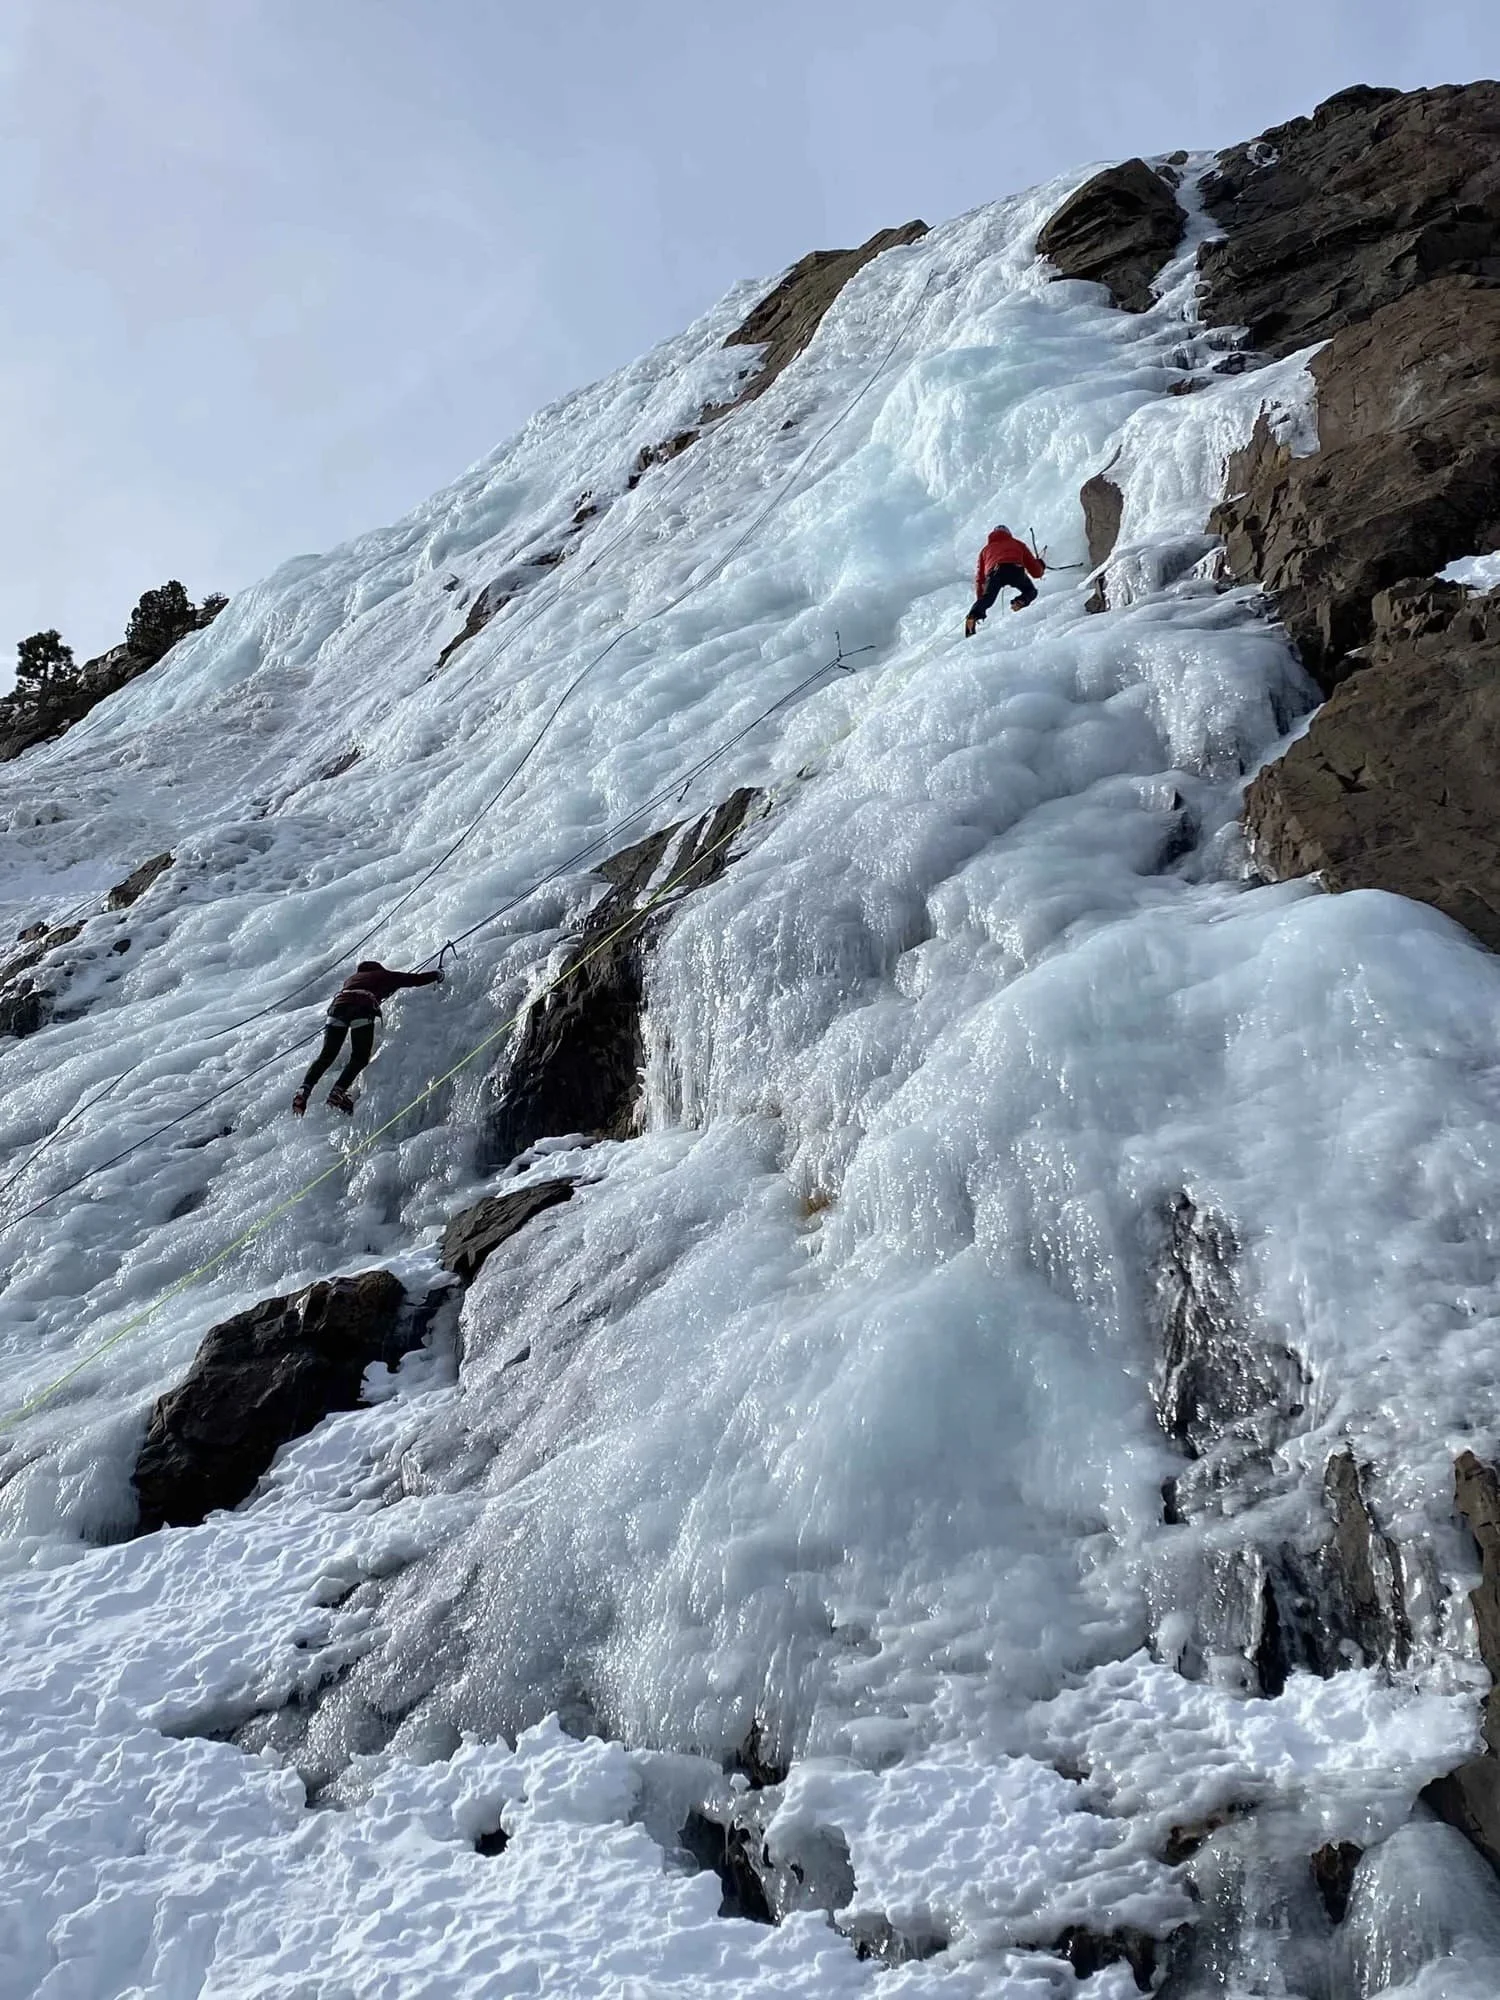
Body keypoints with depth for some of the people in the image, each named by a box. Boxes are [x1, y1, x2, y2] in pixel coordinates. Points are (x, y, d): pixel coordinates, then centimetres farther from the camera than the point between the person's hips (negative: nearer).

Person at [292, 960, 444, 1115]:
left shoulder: (353, 977, 40)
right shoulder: (385, 976, 29)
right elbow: (416, 979, 29)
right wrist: (437, 974, 45)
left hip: (339, 1004, 5)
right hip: (362, 1008, -4)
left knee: (327, 1055, 6)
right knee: (360, 1057, 1)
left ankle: (304, 1091, -10)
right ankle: (338, 1091, -18)